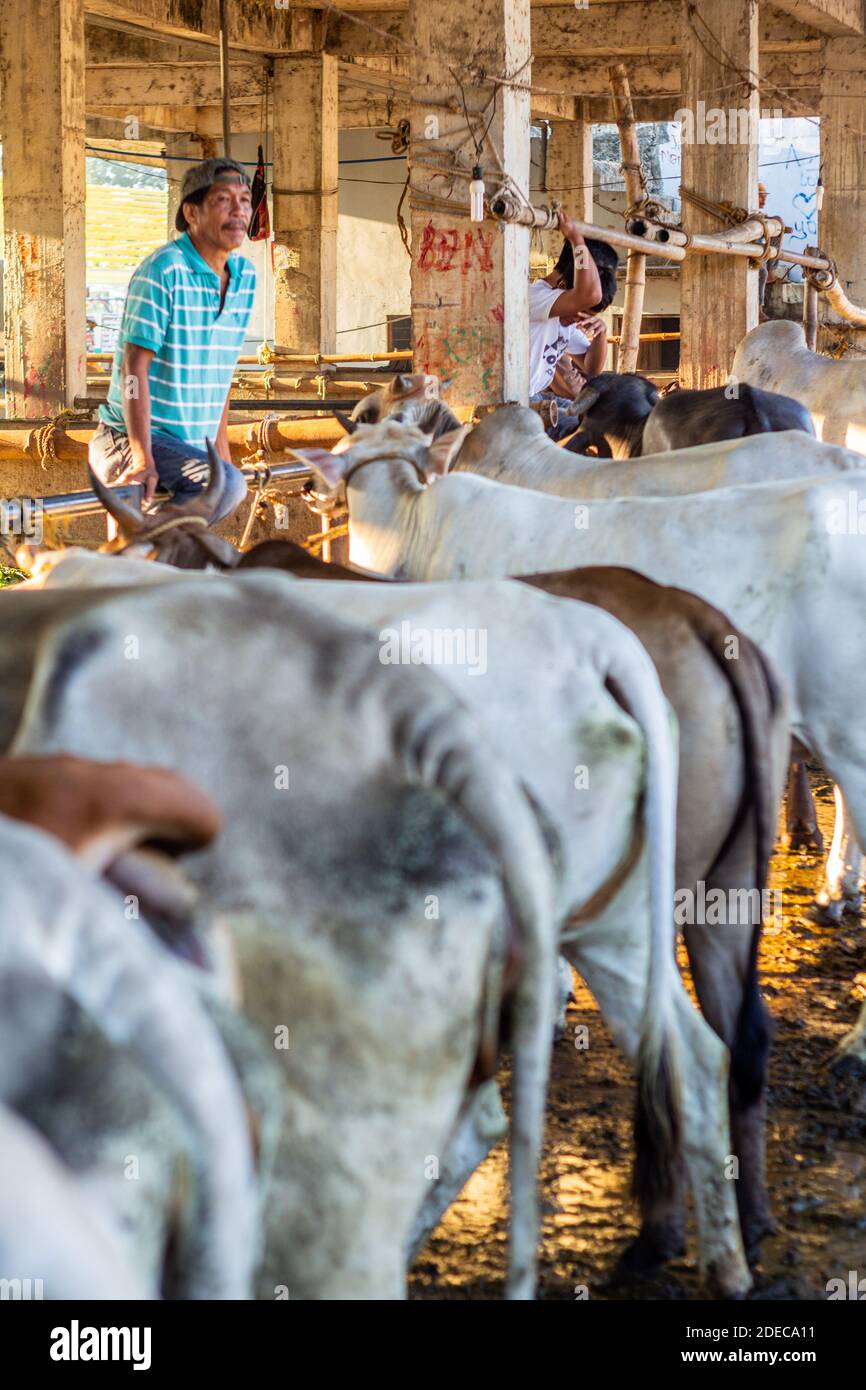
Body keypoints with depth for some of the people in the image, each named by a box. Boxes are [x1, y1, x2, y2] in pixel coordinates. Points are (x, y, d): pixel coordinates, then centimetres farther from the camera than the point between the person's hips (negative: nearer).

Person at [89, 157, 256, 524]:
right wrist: (142, 459, -27)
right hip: (129, 440, -9)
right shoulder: (164, 270, -15)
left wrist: (222, 449, 15)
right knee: (227, 486, -32)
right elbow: (135, 367, -20)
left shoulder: (244, 275, 9)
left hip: (194, 445, 9)